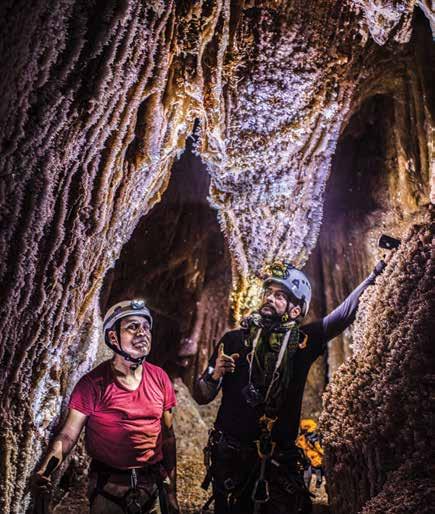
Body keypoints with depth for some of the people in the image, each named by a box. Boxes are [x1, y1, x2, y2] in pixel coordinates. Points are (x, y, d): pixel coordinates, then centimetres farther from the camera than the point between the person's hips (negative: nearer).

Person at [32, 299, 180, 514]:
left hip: (153, 487, 4)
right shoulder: (93, 383, -12)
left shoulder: (159, 378, -1)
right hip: (109, 489, -3)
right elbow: (68, 434, -12)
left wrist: (171, 491, 5)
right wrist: (44, 470, -30)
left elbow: (167, 436, 5)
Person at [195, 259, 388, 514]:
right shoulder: (234, 340, -2)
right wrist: (215, 375, -19)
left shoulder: (301, 341, -2)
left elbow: (346, 311, -7)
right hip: (231, 457, 0)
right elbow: (202, 397, 1)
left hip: (280, 461, 1)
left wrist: (379, 269, -11)